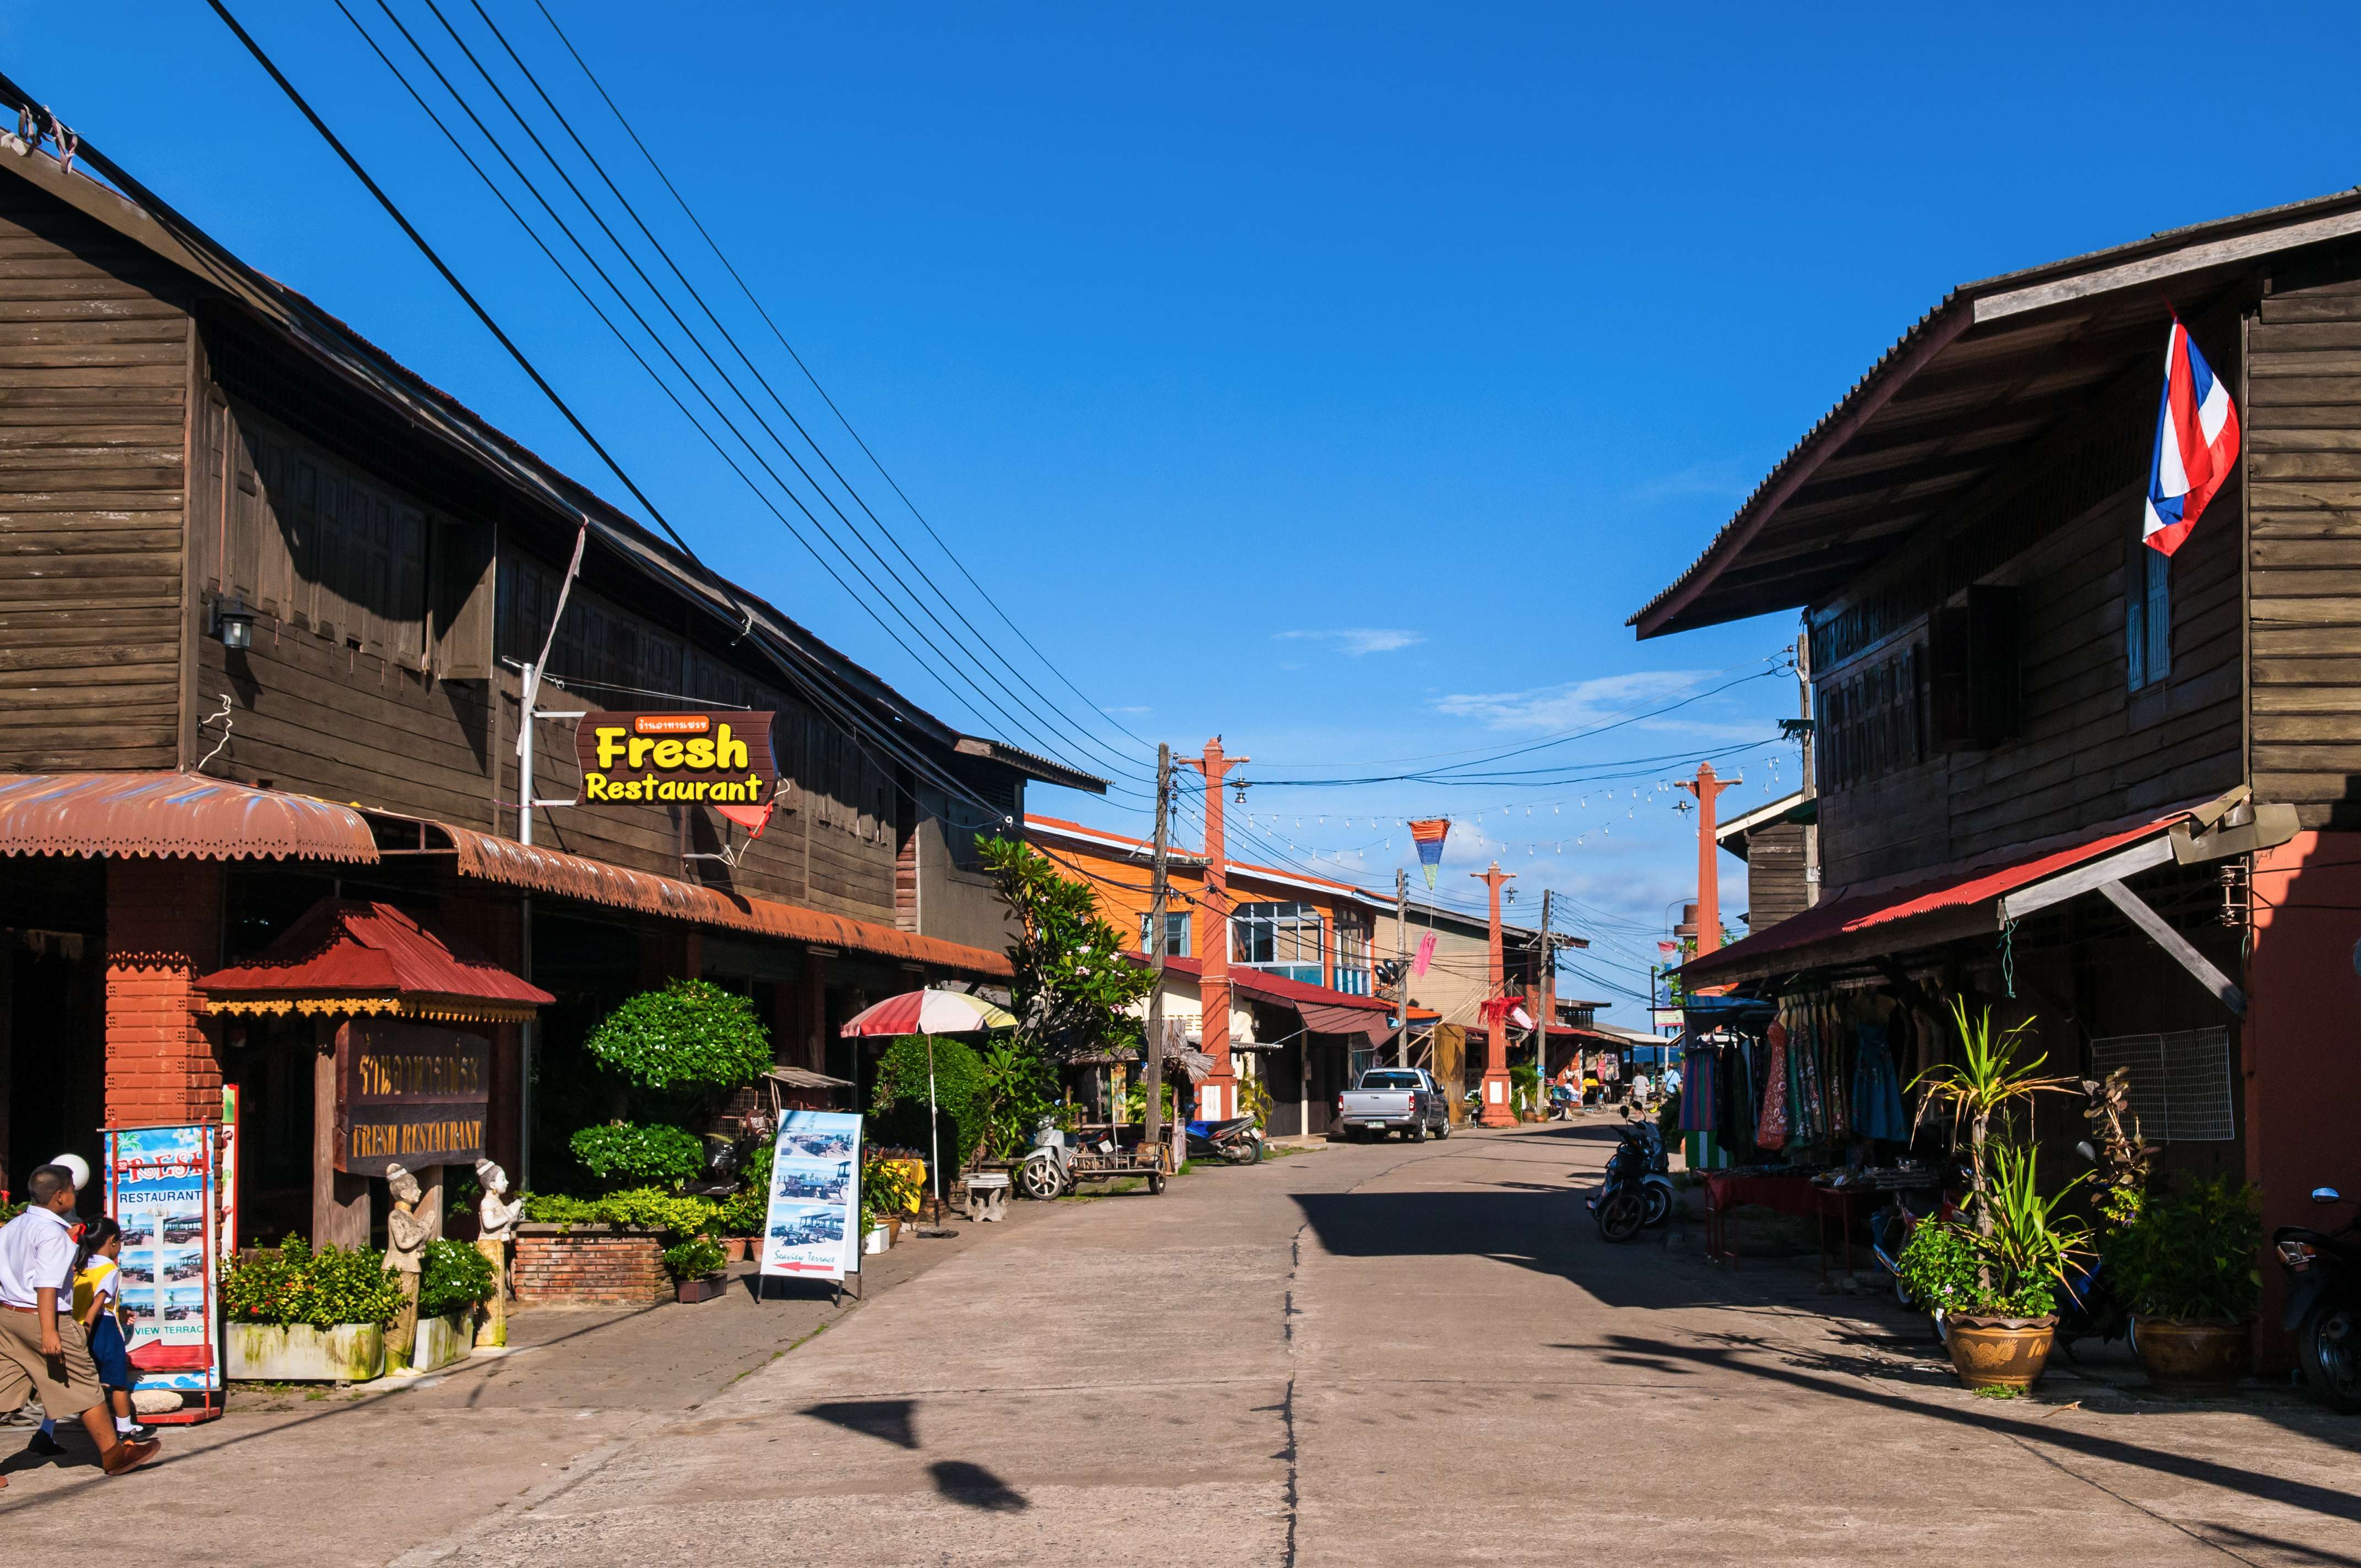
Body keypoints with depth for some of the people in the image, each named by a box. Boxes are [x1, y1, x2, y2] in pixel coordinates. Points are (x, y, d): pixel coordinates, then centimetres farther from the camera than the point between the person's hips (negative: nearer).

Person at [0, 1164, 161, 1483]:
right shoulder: (52, 1233, -14)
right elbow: (46, 1284, -21)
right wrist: (49, 1332, -24)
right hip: (41, 1317, -8)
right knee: (85, 1387, 5)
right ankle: (114, 1454, 14)